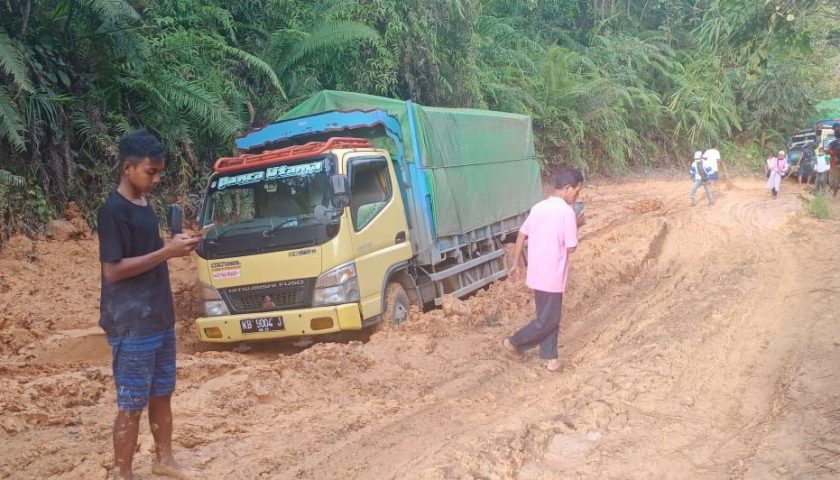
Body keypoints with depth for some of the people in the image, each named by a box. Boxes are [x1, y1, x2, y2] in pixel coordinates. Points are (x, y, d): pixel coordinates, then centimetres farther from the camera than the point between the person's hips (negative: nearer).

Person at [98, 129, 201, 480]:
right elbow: (113, 270, -20)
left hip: (160, 319, 9)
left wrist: (175, 246, 8)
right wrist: (167, 252, -22)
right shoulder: (114, 211, -16)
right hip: (131, 326, -9)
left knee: (162, 394, 18)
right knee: (132, 405, 0)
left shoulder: (144, 205, 11)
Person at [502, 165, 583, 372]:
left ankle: (550, 358, 21)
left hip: (537, 273, 8)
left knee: (547, 316, 16)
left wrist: (515, 264, 16)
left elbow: (521, 235, 9)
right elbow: (571, 247, -15)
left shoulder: (538, 207, 6)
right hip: (552, 275, -8)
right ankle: (513, 343, 14)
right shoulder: (567, 211, -16)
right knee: (548, 320, 7)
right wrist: (576, 226, 1)